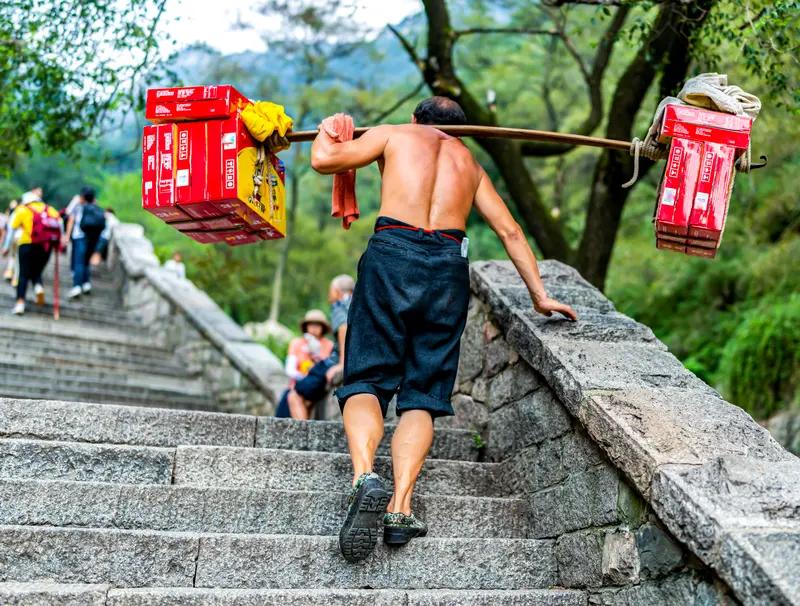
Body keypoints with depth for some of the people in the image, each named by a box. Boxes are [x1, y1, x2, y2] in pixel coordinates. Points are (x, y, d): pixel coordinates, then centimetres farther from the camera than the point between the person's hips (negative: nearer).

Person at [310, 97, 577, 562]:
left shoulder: (394, 135, 20)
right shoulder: (469, 161, 28)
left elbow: (324, 160, 12)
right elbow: (510, 231, 25)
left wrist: (327, 131, 35)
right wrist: (540, 296, 28)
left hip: (392, 251, -2)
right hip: (450, 264, 2)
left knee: (365, 380, 0)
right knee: (422, 396, 3)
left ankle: (365, 476, -27)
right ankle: (400, 508, -13)